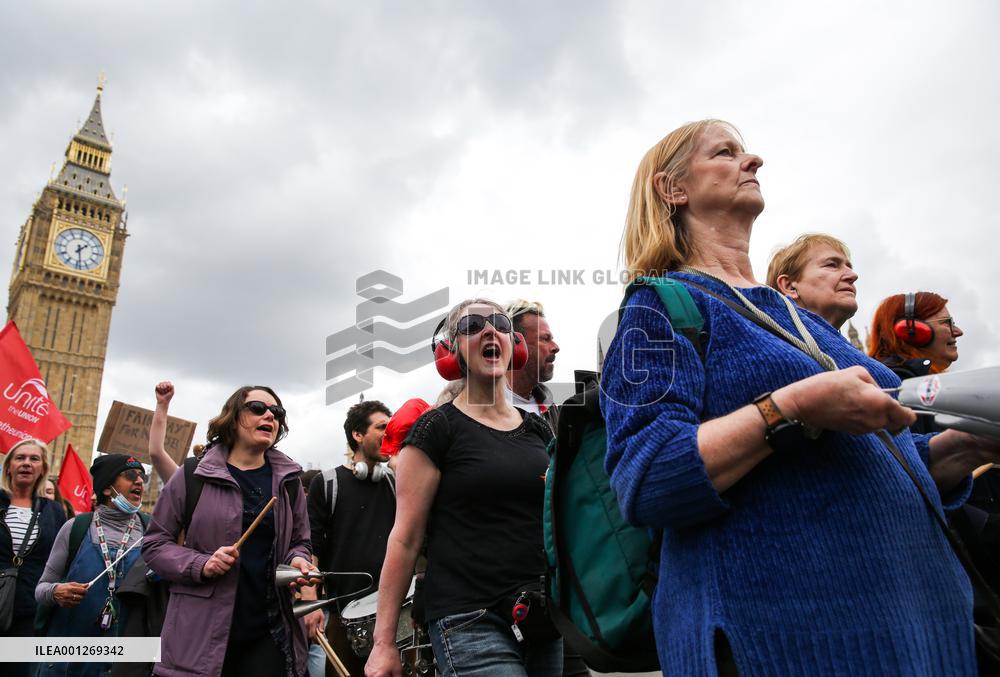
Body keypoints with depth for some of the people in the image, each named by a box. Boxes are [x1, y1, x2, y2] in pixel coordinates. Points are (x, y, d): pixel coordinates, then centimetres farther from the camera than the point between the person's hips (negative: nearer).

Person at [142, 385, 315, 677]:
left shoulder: (288, 480, 9)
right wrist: (200, 565, -14)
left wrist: (298, 560, -5)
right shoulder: (192, 477, -1)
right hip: (201, 631, -2)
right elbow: (154, 544, 2)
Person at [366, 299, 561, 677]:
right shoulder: (437, 429, -4)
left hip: (542, 620, 6)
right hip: (469, 622, -6)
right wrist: (384, 642, -8)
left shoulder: (538, 431, 12)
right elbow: (405, 538, -6)